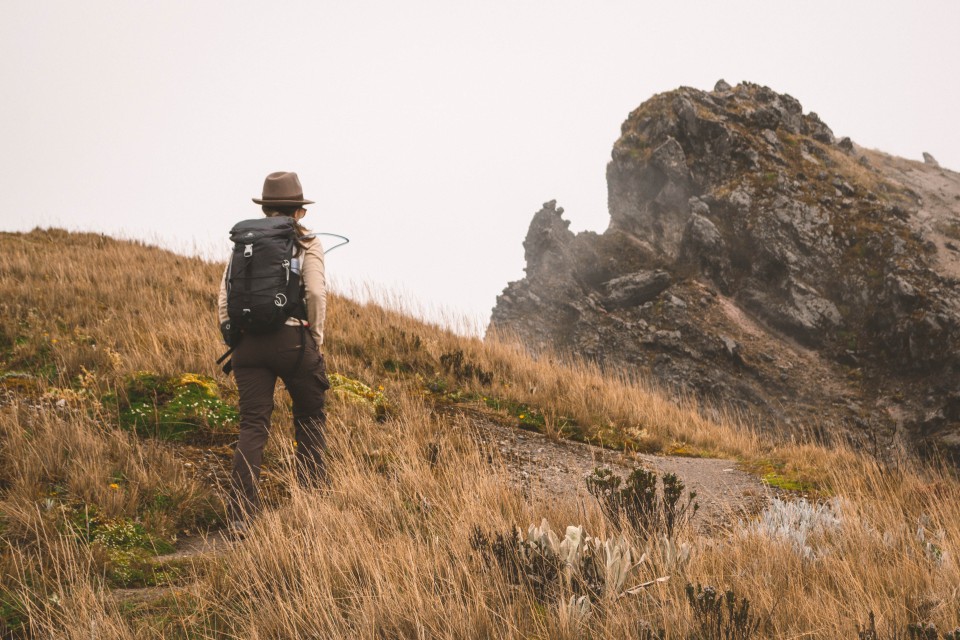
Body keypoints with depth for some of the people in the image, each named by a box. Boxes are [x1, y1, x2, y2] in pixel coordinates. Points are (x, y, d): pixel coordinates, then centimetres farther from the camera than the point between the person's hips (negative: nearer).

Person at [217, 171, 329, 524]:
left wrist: (236, 341, 13)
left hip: (249, 343, 3)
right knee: (310, 418, 16)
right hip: (293, 340, -3)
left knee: (252, 426, 2)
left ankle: (241, 514, -7)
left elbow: (225, 298, 6)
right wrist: (316, 340, 1)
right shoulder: (306, 243, 1)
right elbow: (316, 293, -11)